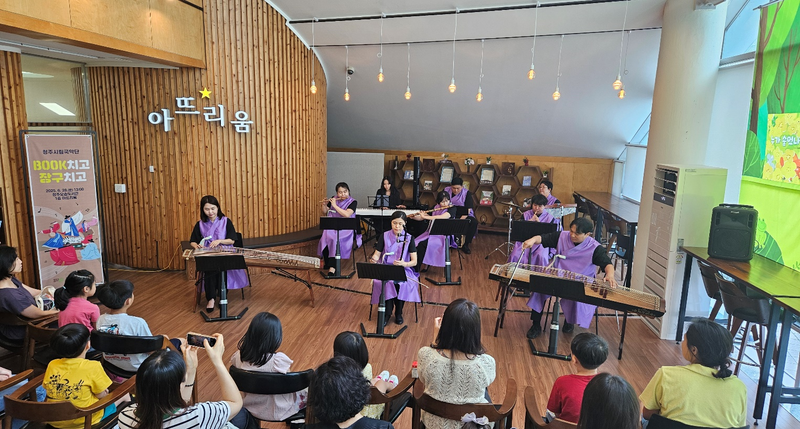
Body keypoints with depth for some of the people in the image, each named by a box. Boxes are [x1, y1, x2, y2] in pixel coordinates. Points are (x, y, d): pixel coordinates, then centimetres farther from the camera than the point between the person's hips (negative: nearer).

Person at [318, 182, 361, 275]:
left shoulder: (353, 202, -2)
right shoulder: (333, 199, 10)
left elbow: (347, 214, -19)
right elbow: (324, 212, 16)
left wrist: (334, 205, -16)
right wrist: (324, 205, -5)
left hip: (345, 228, -3)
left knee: (336, 240, -33)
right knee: (325, 240, -27)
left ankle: (332, 267, -30)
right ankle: (328, 263, -8)